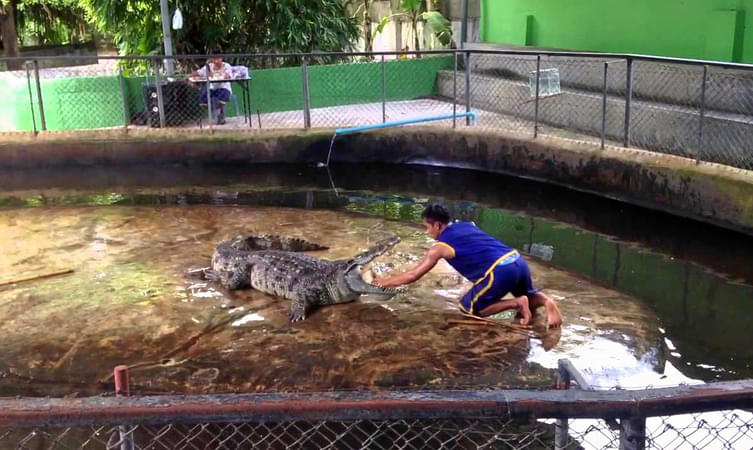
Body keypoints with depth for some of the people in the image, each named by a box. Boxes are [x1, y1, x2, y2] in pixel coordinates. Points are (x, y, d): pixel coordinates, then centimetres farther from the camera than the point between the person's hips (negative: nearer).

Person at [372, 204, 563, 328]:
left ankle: (517, 304, -4)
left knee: (468, 308, 11)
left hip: (500, 271, -7)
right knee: (529, 295, 34)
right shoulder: (468, 225, 23)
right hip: (518, 261, 7)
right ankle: (546, 301, -1)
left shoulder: (441, 246, 4)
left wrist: (386, 281, 24)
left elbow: (413, 275, 11)